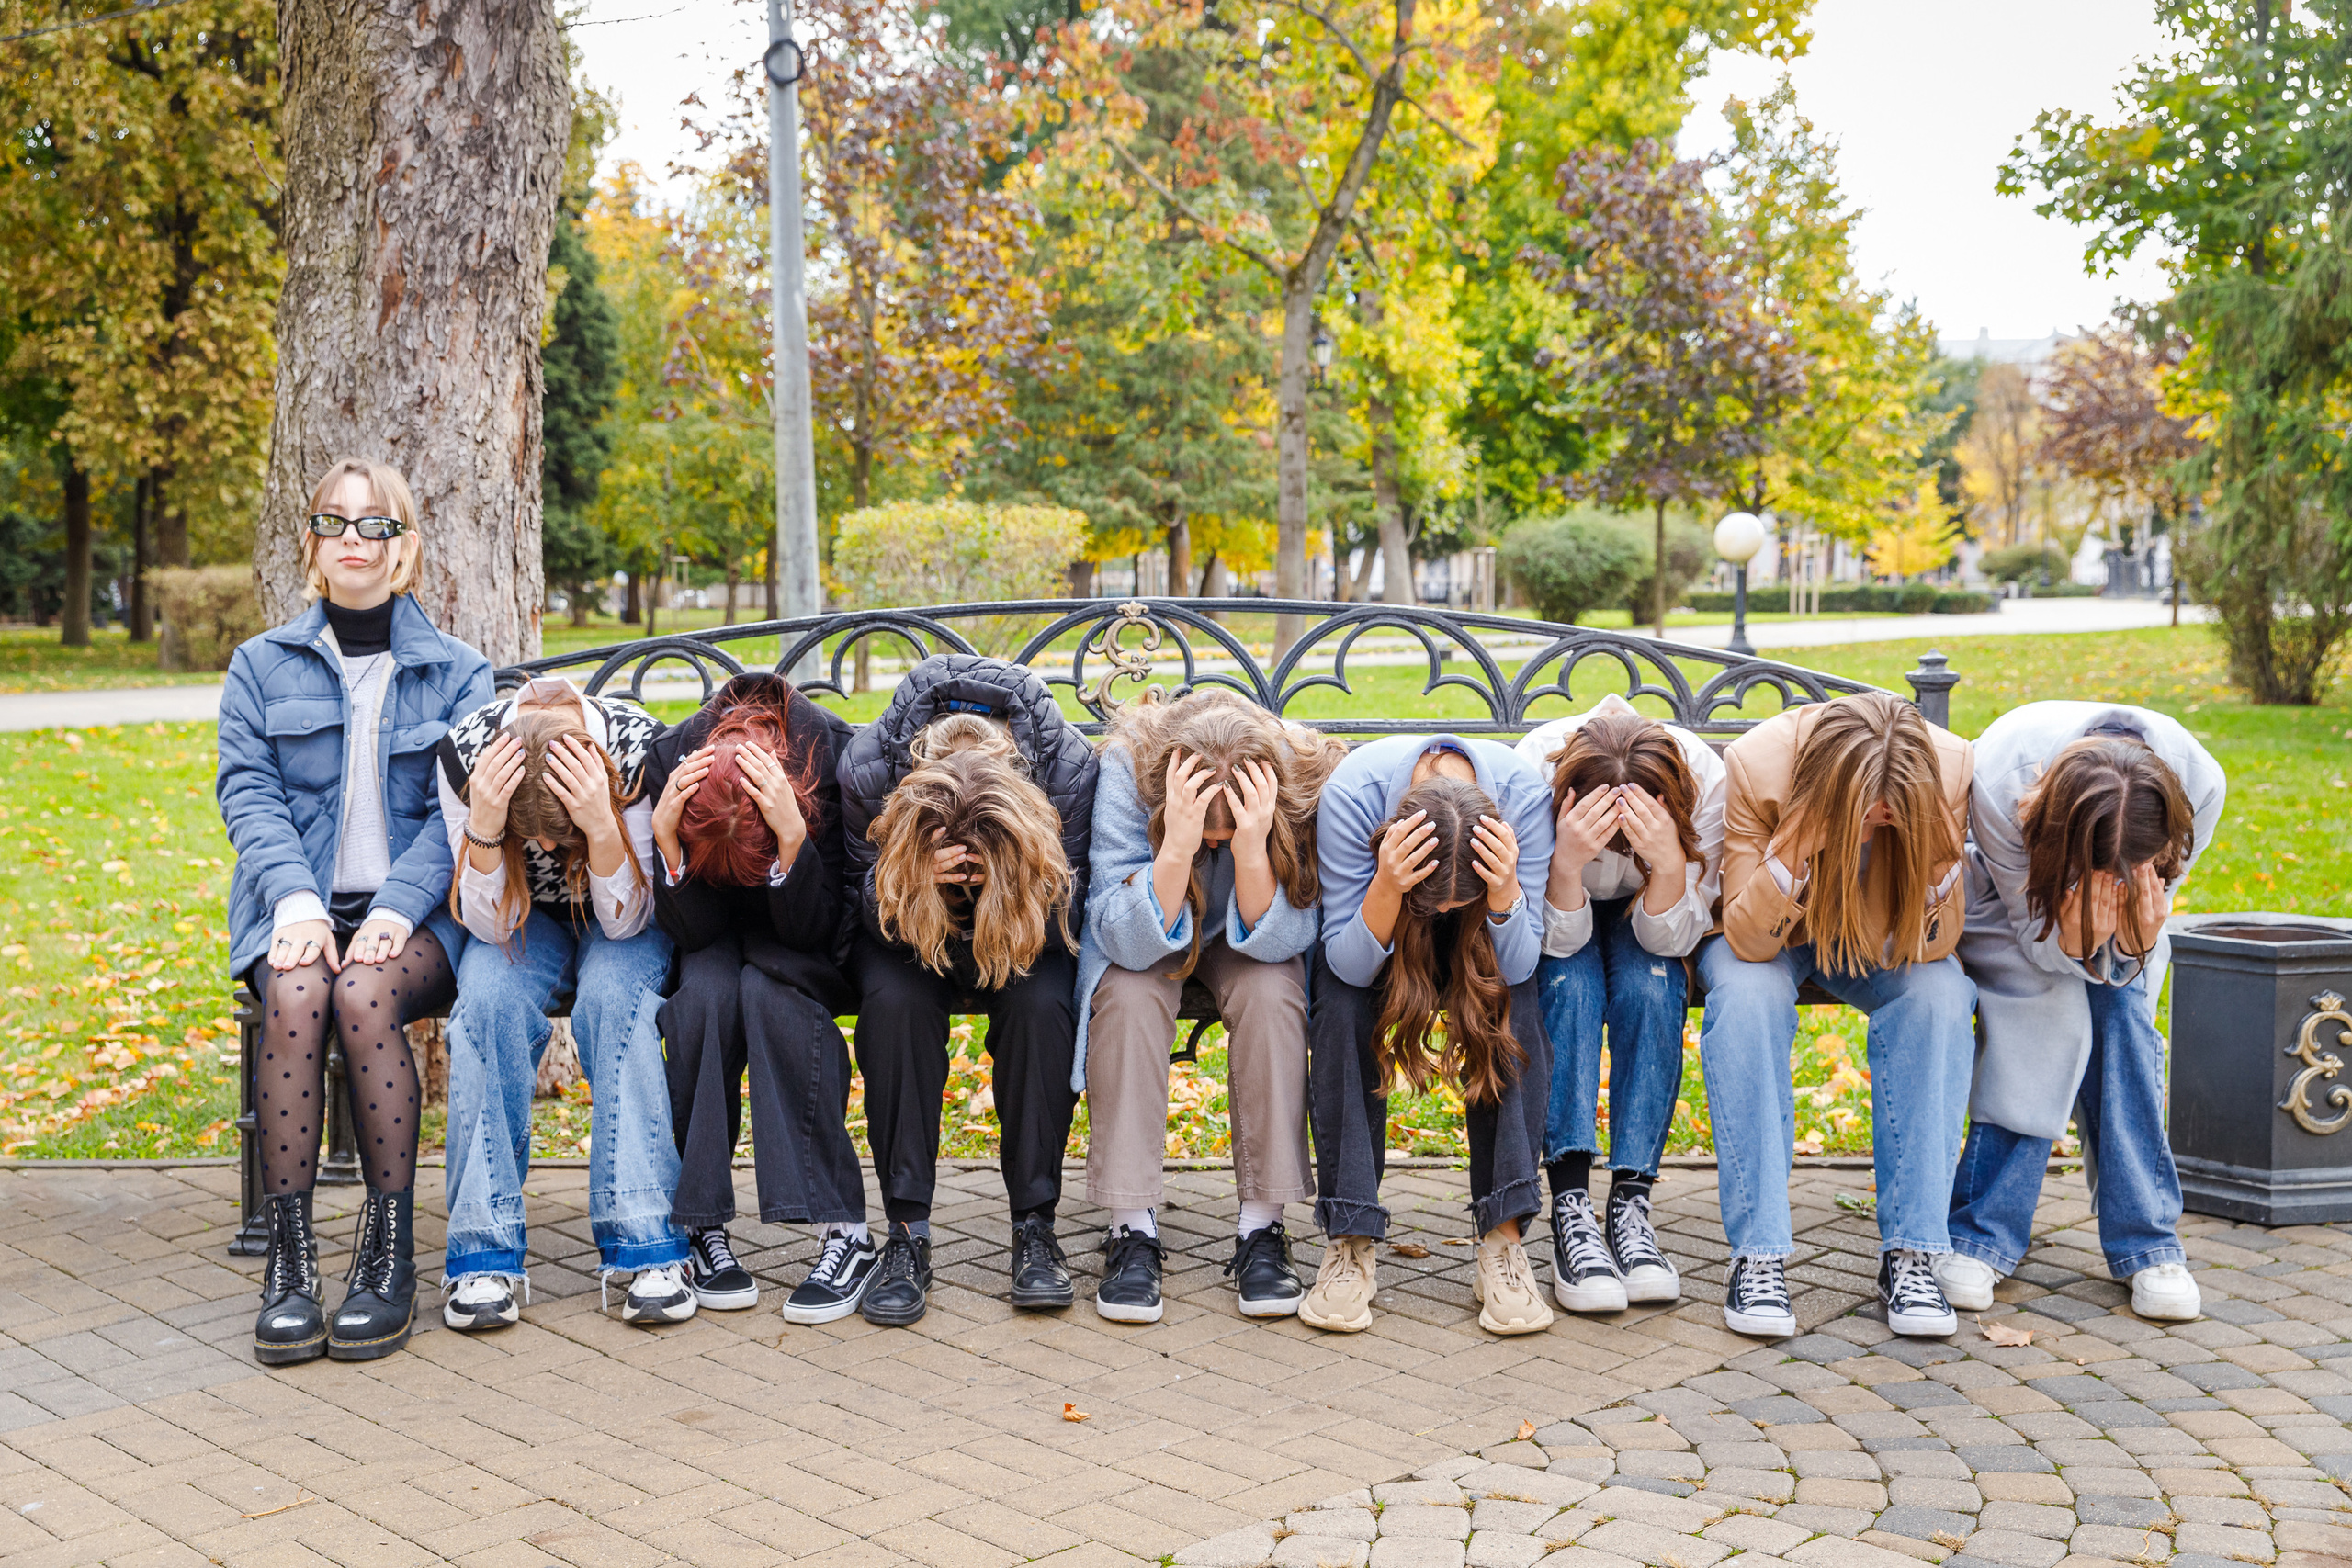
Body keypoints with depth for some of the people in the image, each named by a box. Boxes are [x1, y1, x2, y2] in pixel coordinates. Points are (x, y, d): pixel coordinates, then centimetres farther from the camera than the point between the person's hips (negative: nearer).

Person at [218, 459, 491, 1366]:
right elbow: (248, 793, 3)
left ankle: (390, 1254, -25)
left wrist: (396, 906, -18)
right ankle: (288, 1255, -28)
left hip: (411, 911, -1)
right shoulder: (262, 667, 16)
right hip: (298, 908, 1)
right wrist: (294, 896, -17)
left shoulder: (457, 674, 11)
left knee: (365, 994, -33)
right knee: (295, 996, -32)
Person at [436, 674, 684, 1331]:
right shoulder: (466, 751, -27)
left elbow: (624, 921, -24)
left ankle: (644, 1242, -27)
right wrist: (484, 826, -40)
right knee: (488, 994, -31)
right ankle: (485, 1251, -24)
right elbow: (489, 924, -22)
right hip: (523, 918, 1)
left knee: (613, 991, -33)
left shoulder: (639, 747, -30)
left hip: (621, 922, -1)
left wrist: (603, 825, -42)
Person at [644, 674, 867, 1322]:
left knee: (770, 989, -33)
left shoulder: (834, 756, -30)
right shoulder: (670, 760, -25)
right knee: (705, 992, -31)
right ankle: (699, 1226, -19)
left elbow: (813, 929, -25)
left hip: (794, 949, -1)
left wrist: (792, 838, -42)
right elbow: (692, 930, -21)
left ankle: (846, 1231, -28)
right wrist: (666, 837, -37)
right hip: (713, 945, 1)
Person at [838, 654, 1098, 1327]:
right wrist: (915, 883, -37)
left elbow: (1066, 915, -17)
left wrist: (1009, 888, -40)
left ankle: (1035, 1222, -16)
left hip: (1025, 930, 0)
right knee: (894, 999, -30)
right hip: (902, 926, 0)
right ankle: (907, 1231, -21)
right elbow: (867, 898, -13)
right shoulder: (866, 767, -30)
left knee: (1040, 1002, -30)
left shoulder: (1069, 766, -30)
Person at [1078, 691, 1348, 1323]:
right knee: (1128, 993, -31)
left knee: (1270, 993, -30)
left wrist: (1252, 850, -45)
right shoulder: (1129, 767, -32)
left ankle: (1261, 1228, -19)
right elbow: (1128, 944, -33)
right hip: (1145, 941, -1)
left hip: (1249, 940, 1)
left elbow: (1279, 943, -27)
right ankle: (1133, 1228, -22)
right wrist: (1176, 848, -49)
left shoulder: (1302, 780, -29)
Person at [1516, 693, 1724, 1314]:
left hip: (1644, 918, 1)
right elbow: (1558, 939, -27)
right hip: (1557, 924, -1)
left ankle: (1630, 1204, -26)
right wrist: (1566, 861, -46)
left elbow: (1672, 939, -23)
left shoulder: (1704, 779, -31)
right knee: (1570, 983, -32)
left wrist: (1671, 863, -43)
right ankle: (1571, 1208, -32)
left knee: (1651, 985, -30)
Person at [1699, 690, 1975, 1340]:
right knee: (1748, 993, -34)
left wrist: (1942, 858, -39)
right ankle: (1757, 1255, -30)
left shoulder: (1951, 772, -26)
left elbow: (1928, 948, -22)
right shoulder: (1755, 766, -31)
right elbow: (1749, 943, -27)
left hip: (1878, 942, 2)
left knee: (1940, 992, -30)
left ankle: (1909, 1251, -24)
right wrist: (1797, 849, -43)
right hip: (1770, 936, -1)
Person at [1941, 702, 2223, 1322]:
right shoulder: (2001, 782, -42)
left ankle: (2147, 1242, -11)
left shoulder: (2198, 782, -36)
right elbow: (2034, 933, -28)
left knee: (2122, 1015, -21)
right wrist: (2074, 939, -51)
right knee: (2047, 1009, -25)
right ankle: (1981, 1235, -17)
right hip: (2013, 893, -2)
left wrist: (2138, 938, -45)